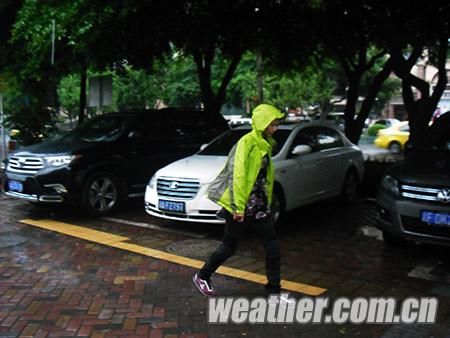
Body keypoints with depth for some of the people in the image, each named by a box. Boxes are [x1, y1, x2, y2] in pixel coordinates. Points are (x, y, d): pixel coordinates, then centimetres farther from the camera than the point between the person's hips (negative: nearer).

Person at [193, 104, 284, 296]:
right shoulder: (247, 142, -15)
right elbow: (239, 175, -21)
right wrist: (239, 207, -23)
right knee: (229, 248, 5)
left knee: (273, 248, 4)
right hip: (240, 207, -8)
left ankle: (274, 289, 16)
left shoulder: (265, 144, 13)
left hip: (259, 206, 8)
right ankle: (202, 277, 26)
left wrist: (267, 203, 21)